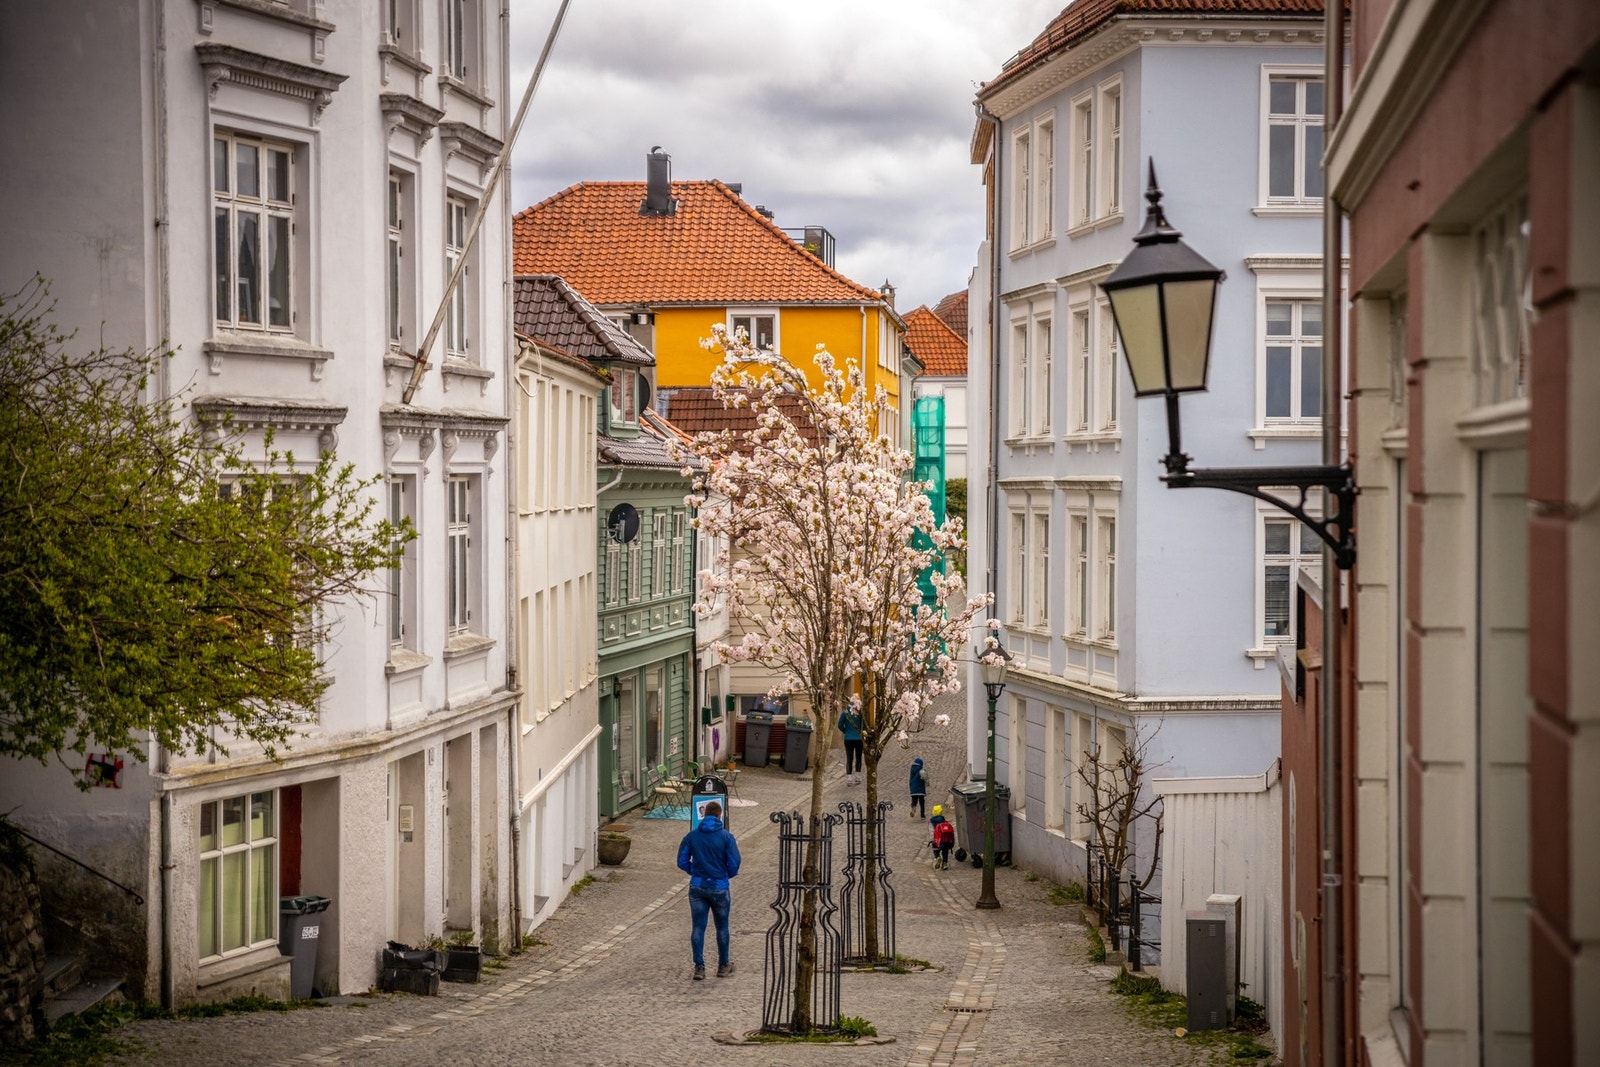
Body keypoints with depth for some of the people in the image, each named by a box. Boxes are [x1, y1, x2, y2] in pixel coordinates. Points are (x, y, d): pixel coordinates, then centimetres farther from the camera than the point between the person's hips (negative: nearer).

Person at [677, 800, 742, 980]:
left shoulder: (692, 836, -1)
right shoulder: (726, 837, -9)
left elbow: (682, 861, 1)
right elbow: (734, 863, -10)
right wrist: (730, 874, 12)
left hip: (697, 887, 1)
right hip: (719, 887, -1)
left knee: (698, 927, 5)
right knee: (722, 927, 13)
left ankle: (699, 967, 2)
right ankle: (723, 966, 24)